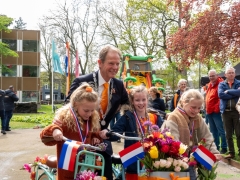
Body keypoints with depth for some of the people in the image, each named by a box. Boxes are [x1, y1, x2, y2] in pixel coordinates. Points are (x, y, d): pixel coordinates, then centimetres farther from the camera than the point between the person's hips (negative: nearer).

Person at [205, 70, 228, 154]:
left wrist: (217, 107, -19)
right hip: (209, 111, 9)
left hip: (216, 111, -9)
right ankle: (215, 146, 25)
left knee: (220, 130, -4)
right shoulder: (209, 85, 15)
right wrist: (207, 108, 14)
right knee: (213, 131, 15)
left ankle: (224, 147, 3)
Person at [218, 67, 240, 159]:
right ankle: (231, 152, 17)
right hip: (226, 111, 2)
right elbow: (220, 95, -11)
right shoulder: (221, 84, 8)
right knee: (228, 134, 7)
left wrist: (228, 91, -9)